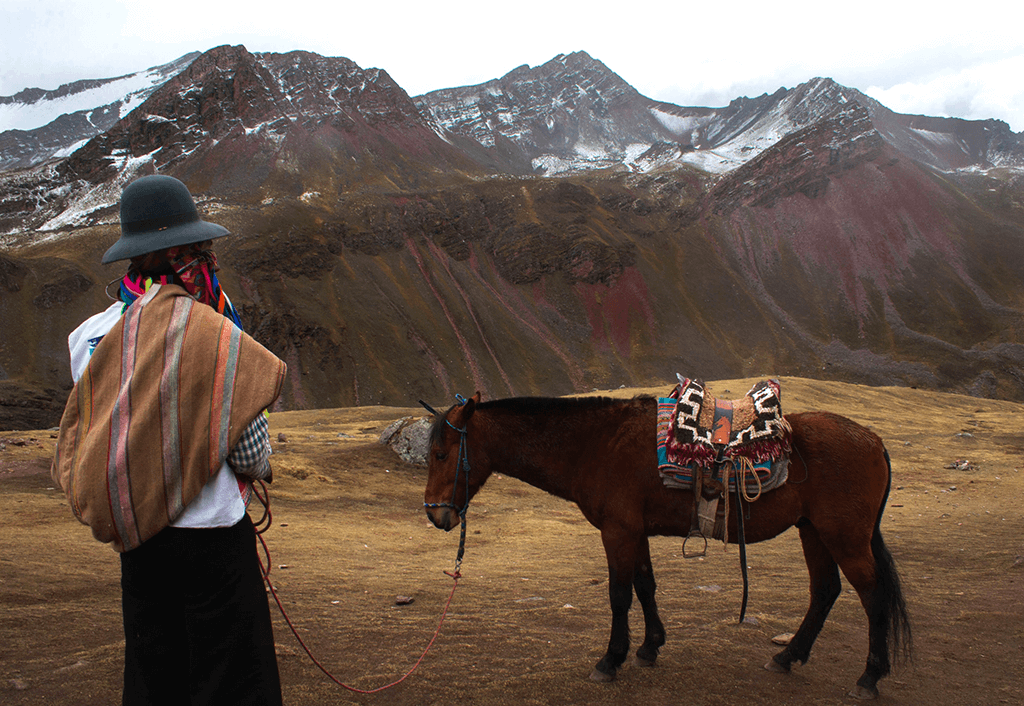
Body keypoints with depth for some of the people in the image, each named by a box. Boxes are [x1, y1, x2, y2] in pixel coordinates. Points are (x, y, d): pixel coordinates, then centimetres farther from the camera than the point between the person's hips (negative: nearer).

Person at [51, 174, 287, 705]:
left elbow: (75, 452, 6)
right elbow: (251, 451, -12)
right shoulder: (213, 333, -17)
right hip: (209, 533, -6)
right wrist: (258, 468, 9)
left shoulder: (89, 334, 0)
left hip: (133, 537, 6)